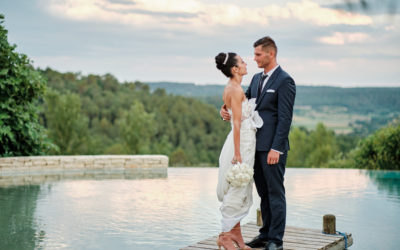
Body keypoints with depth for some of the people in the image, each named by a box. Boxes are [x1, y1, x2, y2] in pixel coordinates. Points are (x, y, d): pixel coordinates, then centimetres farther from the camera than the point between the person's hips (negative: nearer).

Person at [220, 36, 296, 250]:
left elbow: (285, 118, -15)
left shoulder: (285, 81, -10)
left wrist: (276, 148, -19)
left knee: (275, 193, -1)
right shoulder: (257, 79, 15)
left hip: (272, 148, -8)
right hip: (257, 145, 8)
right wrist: (226, 108, -3)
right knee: (264, 193, 13)